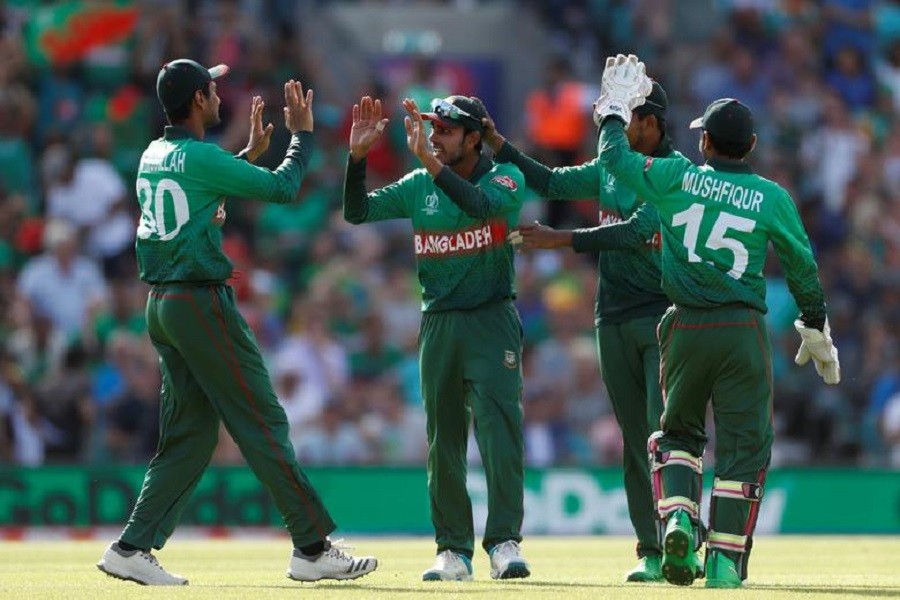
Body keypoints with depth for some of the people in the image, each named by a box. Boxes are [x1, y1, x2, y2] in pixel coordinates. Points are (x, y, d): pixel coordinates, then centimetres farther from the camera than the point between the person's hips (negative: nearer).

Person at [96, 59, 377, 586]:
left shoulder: (153, 157, 12)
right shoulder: (201, 157, -13)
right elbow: (282, 188, -9)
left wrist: (251, 151, 31)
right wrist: (302, 135, 6)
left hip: (163, 305, 9)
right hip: (202, 301, -9)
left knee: (191, 434, 11)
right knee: (263, 424, -5)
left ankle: (133, 548, 5)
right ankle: (314, 547, -4)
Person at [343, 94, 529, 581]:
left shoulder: (504, 178, -5)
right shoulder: (417, 187, 8)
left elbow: (482, 205, -27)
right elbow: (357, 211, 4)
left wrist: (429, 159, -34)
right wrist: (357, 156, -10)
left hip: (492, 321, -4)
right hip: (438, 322, 4)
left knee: (500, 426, -15)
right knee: (442, 440, 5)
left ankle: (504, 542, -15)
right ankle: (454, 550, 11)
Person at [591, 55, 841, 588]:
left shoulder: (675, 176, 0)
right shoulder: (772, 198, 0)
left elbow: (615, 157, 13)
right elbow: (802, 268, 7)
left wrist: (616, 108, 30)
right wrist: (817, 330, 19)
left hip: (685, 327, 1)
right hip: (744, 333, -1)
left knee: (678, 429, 20)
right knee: (744, 445, 5)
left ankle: (678, 515, -5)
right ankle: (726, 559, -1)